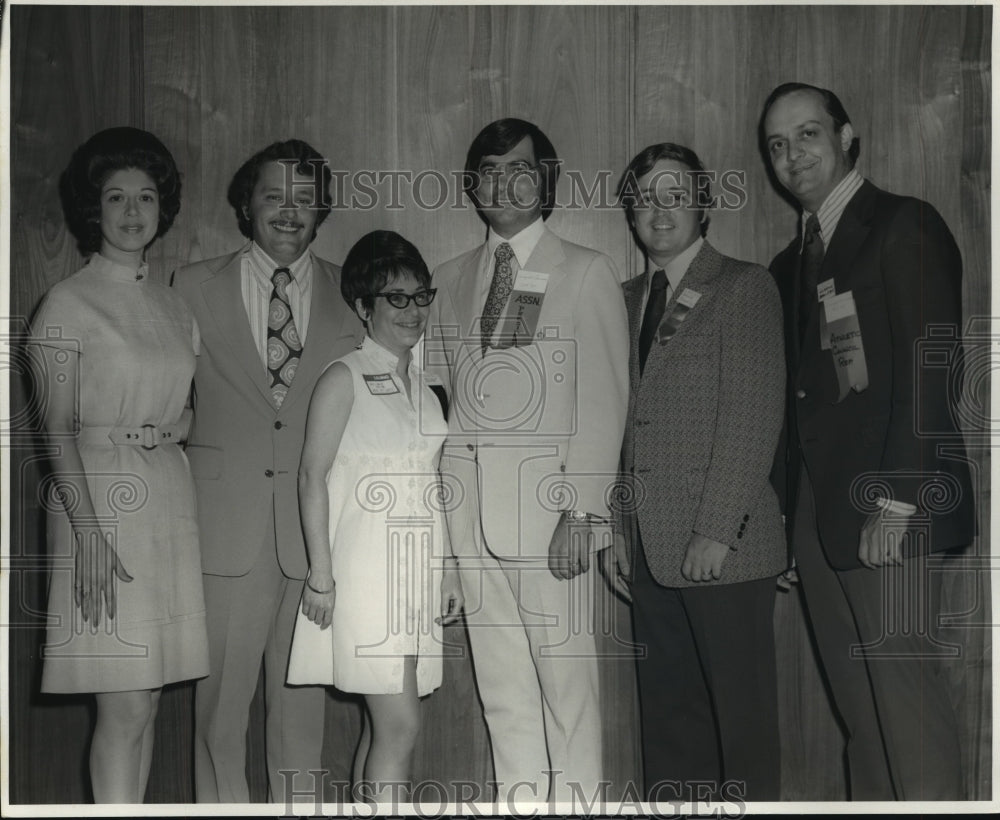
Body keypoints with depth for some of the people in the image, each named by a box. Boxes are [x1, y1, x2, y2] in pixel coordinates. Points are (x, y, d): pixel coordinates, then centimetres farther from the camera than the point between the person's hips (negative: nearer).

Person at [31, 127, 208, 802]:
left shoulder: (174, 306, 14)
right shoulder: (68, 303, -3)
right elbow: (58, 429, -8)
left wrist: (176, 428, -4)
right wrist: (88, 533, -17)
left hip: (169, 496, 6)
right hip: (99, 498, -6)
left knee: (149, 697, 8)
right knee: (126, 704, -7)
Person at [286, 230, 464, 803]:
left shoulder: (422, 381, 15)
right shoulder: (345, 378, -5)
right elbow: (313, 476, -8)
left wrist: (449, 570, 14)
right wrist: (322, 576, -13)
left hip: (418, 567, 7)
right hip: (366, 566, -6)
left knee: (385, 724, 7)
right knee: (400, 724, -10)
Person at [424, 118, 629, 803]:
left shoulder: (588, 273, 4)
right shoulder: (453, 280, 17)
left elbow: (603, 401, -3)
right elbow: (439, 392, 16)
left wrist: (581, 512, -12)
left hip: (548, 503, -4)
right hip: (470, 507, 4)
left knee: (566, 682, -3)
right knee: (502, 689, 7)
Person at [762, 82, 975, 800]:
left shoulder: (906, 226, -2)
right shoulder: (792, 262, 19)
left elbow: (936, 370, -11)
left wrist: (896, 502, -16)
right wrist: (791, 512, 7)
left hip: (885, 506, -7)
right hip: (816, 509, 7)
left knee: (908, 700, -7)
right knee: (859, 711, 9)